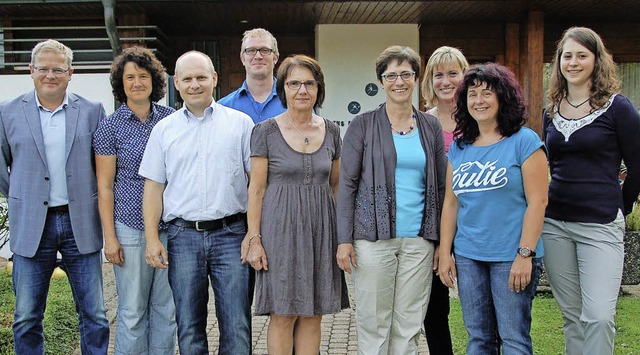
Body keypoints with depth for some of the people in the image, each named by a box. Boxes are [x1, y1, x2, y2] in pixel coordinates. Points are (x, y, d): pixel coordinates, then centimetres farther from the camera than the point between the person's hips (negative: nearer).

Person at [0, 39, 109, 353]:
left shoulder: (92, 111, 3)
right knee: (27, 319, 9)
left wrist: (86, 198, 6)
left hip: (80, 223, 0)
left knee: (94, 315, 6)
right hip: (32, 226, 0)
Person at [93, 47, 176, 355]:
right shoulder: (110, 127, -2)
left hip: (171, 225, 3)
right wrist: (110, 237, -5)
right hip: (130, 228, -2)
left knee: (167, 307, 11)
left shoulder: (171, 119, 5)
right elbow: (105, 186, -1)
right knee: (132, 311, 5)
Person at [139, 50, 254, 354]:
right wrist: (152, 239, 2)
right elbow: (153, 187, 10)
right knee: (189, 328, 8)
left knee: (237, 327, 0)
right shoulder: (164, 129, 10)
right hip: (183, 237, 2)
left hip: (230, 233, -1)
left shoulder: (240, 123, 5)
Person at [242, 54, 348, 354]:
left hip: (321, 227, 3)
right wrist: (254, 238, -9)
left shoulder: (331, 131, 8)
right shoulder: (266, 131, -3)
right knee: (283, 316, 1)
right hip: (280, 227, -3)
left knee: (313, 315, 8)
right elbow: (256, 189, -3)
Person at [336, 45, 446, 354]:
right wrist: (344, 239, -8)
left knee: (410, 326, 8)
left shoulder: (431, 127, 10)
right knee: (373, 323, 2)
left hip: (418, 240, 3)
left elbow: (440, 187, 13)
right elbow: (347, 184, -1)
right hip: (373, 237, -3)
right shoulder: (363, 125, 1)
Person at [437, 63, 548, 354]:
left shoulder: (524, 141, -6)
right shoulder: (459, 147, 10)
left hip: (511, 257, -5)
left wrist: (525, 254, -15)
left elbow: (537, 201, -10)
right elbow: (451, 202, 11)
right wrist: (445, 253, 8)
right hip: (468, 257, 5)